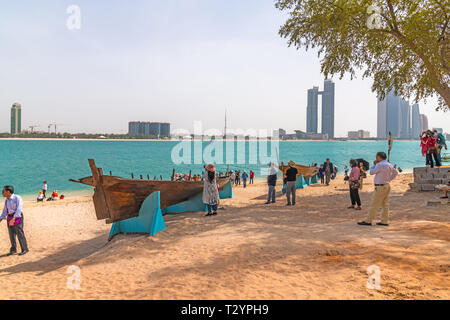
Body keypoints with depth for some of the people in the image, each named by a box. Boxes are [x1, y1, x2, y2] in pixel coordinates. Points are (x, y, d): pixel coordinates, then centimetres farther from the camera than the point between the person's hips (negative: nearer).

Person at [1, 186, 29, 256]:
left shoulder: (17, 198, -13)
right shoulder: (7, 200, 10)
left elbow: (19, 209, -20)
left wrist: (13, 219, -29)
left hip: (17, 217, -7)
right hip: (9, 218, 7)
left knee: (20, 234, -6)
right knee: (11, 234, 8)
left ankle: (24, 249, 1)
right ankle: (13, 250, 19)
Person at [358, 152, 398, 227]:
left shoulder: (380, 165, -18)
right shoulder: (389, 165, 9)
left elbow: (372, 172, -9)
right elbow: (395, 173, 22)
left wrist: (374, 164, 4)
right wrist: (389, 179, 16)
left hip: (380, 187, -9)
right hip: (387, 186, 9)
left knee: (374, 205, -5)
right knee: (385, 204, 10)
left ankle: (368, 221, -1)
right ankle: (385, 221, 12)